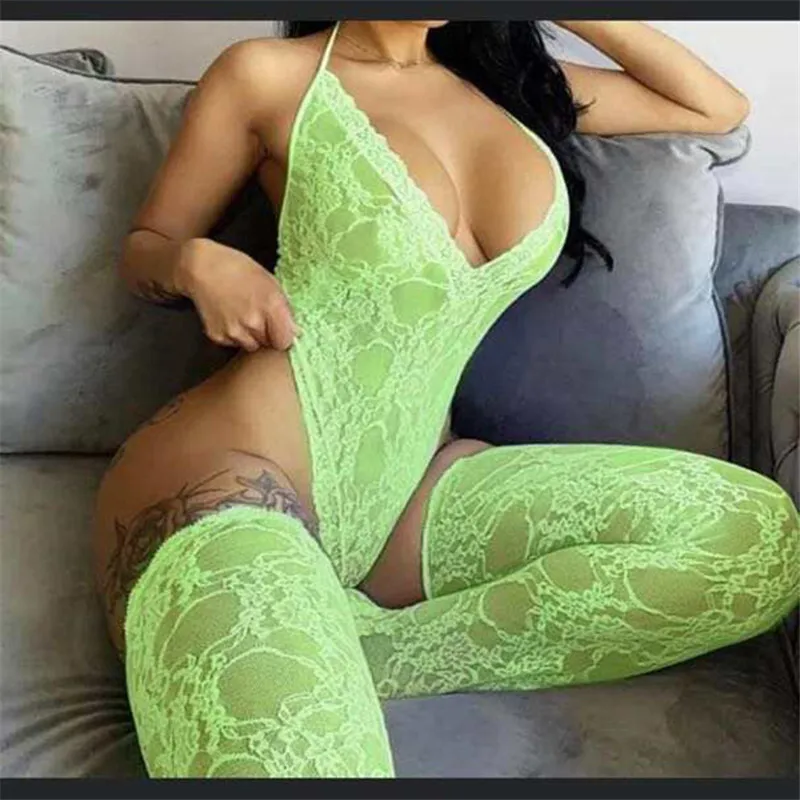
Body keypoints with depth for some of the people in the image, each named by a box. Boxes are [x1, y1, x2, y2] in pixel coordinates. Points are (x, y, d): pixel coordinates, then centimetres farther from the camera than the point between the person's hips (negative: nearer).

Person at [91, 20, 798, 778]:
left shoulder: (508, 80, 18)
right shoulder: (267, 75, 5)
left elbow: (719, 110, 26)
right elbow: (143, 247, 16)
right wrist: (198, 262, -7)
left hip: (406, 492, 7)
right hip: (236, 478, -6)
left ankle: (364, 652, -17)